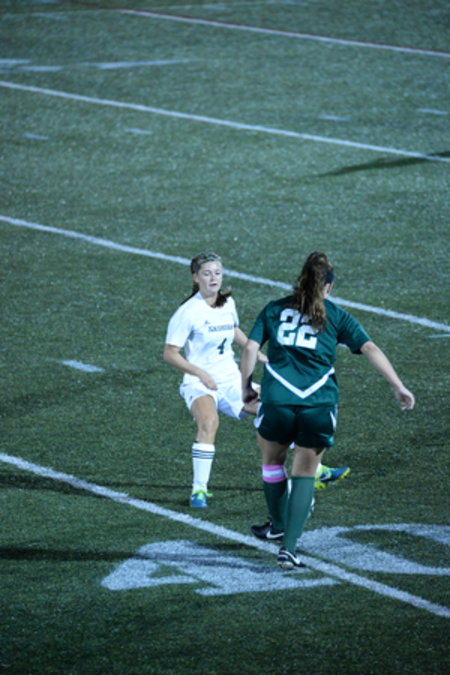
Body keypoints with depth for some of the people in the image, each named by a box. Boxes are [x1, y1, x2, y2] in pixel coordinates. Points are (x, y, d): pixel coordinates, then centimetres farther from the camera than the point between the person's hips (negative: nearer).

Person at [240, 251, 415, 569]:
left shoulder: (275, 310, 13)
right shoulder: (337, 316, 11)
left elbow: (251, 348, 5)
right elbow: (370, 348, 3)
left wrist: (246, 387, 16)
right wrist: (399, 386, 2)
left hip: (278, 400, 1)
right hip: (319, 405, 0)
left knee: (273, 462, 25)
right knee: (305, 475, 9)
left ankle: (279, 525, 43)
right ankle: (289, 547, -2)